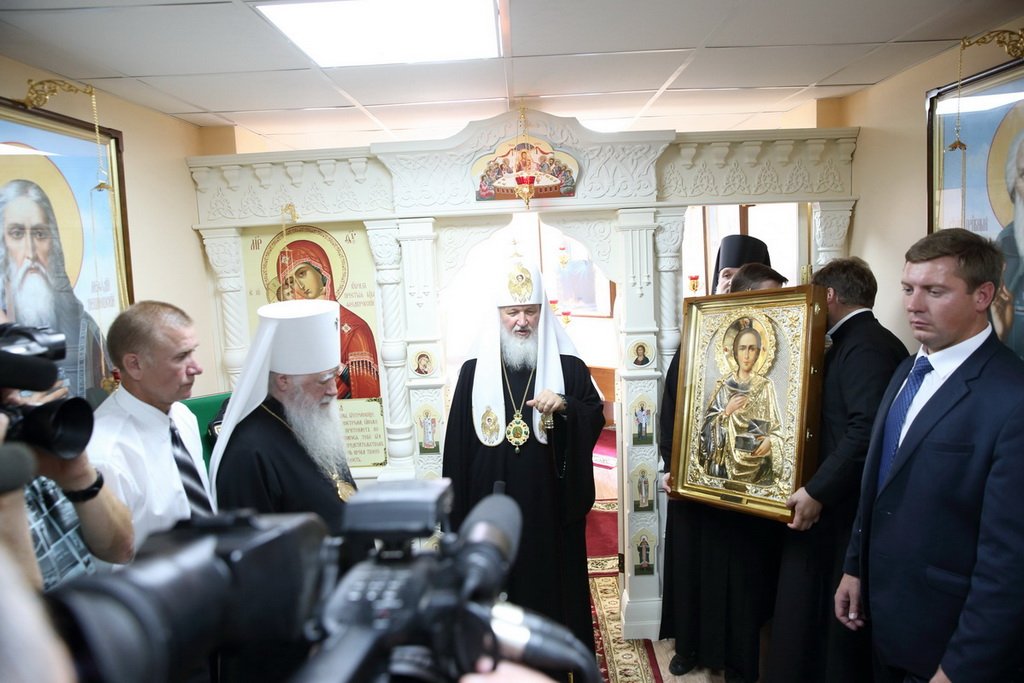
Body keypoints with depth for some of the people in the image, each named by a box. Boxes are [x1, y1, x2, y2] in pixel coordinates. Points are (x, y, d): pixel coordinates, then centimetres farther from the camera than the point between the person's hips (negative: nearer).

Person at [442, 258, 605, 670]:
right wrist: (458, 515, 0)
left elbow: (595, 421, -3)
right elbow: (457, 446, 2)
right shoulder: (474, 372, 2)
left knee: (554, 587, 10)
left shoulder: (570, 368, 1)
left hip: (552, 508, 0)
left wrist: (565, 406, -24)